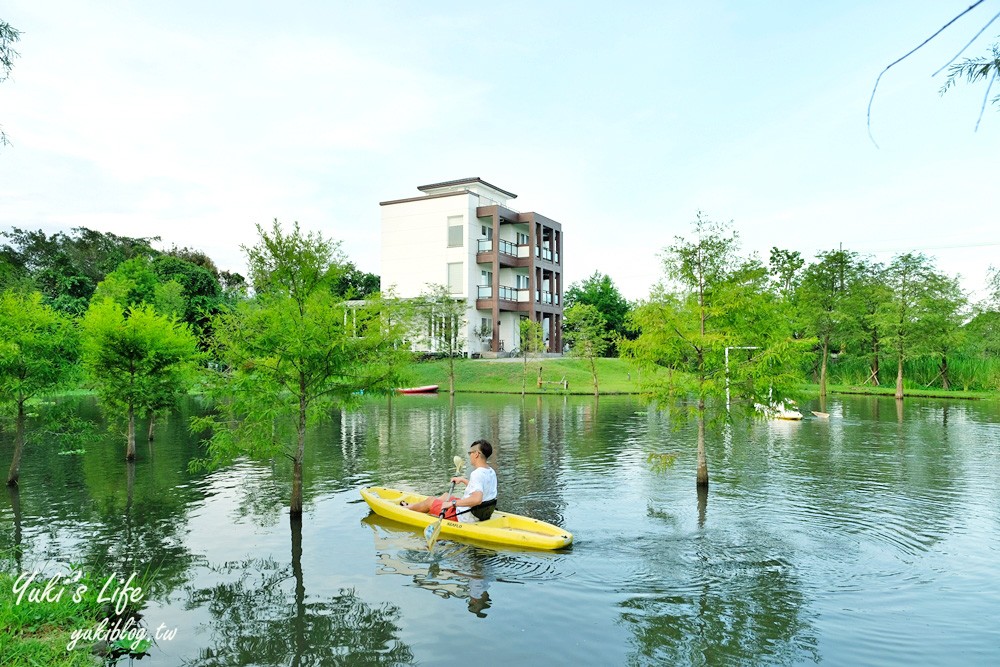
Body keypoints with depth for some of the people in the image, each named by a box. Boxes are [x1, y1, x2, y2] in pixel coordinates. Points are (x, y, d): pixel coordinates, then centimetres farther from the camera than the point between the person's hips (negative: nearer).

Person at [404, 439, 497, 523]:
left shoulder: (477, 474, -28)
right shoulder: (492, 472, 1)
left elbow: (477, 499, -42)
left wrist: (453, 503, -35)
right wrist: (463, 480, 21)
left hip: (465, 518, -9)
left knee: (429, 501, 11)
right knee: (446, 496, 29)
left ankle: (406, 509, 39)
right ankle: (411, 506, 46)